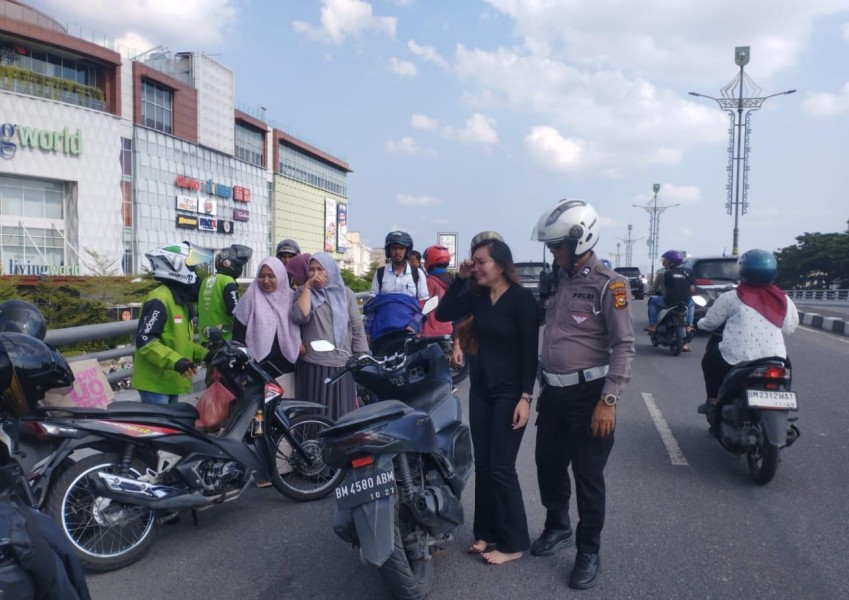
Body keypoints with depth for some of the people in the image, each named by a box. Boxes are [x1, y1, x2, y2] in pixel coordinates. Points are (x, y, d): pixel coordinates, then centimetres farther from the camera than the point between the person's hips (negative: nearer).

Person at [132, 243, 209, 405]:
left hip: (171, 381, 10)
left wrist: (204, 354, 12)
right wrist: (176, 361, -31)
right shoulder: (159, 300, -16)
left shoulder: (182, 301, 16)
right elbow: (145, 341, -24)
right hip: (155, 383, -10)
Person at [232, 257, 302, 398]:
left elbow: (298, 328, 17)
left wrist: (300, 345, 2)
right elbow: (238, 333, -2)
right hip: (257, 369, -3)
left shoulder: (290, 298, 7)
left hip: (285, 370, 3)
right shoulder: (251, 298, -2)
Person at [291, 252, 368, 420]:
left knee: (342, 413, 6)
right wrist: (307, 287, -10)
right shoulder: (304, 293, 6)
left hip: (342, 364, 1)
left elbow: (357, 328, 7)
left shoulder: (345, 293, 9)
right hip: (313, 365, -1)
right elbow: (301, 317, -15)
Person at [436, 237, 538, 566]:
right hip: (480, 387, 6)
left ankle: (513, 543, 12)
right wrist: (459, 278, -5)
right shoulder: (477, 295, 4)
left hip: (510, 391, -6)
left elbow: (530, 350, -15)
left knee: (501, 468, -3)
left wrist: (526, 396, -19)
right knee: (482, 465, 11)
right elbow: (443, 314, 1)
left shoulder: (522, 298, -14)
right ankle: (486, 532, 26)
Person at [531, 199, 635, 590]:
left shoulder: (608, 285, -13)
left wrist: (609, 400, -19)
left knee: (588, 476, 4)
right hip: (553, 392, 7)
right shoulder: (559, 278, 9)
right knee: (548, 465, 16)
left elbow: (624, 345, -15)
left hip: (588, 394, -7)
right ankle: (557, 528, 39)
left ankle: (589, 552, 21)